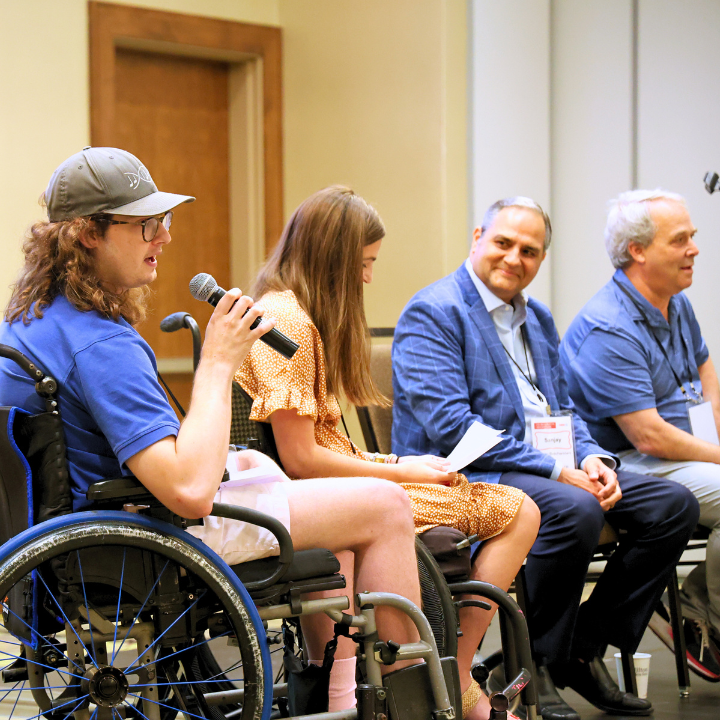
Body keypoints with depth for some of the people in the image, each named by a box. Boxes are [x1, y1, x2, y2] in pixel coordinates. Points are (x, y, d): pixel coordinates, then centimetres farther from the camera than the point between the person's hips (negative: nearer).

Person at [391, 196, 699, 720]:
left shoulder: (538, 318, 20)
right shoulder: (432, 313, -9)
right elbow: (449, 426, -19)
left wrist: (591, 458, -5)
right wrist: (556, 470, -22)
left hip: (551, 469, 9)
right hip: (468, 478, -9)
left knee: (674, 504, -5)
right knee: (575, 510, -35)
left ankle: (584, 649, 3)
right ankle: (530, 668, -17)